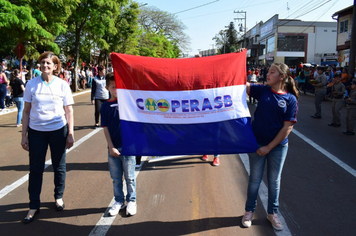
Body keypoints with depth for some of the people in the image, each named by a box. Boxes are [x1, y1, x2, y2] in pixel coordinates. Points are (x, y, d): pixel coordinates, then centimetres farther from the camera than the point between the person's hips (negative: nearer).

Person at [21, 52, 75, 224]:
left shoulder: (62, 85, -1)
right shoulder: (31, 84, 1)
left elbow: (69, 111, 2)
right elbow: (26, 111, 3)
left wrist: (71, 133, -3)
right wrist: (24, 135, 1)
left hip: (58, 130, 0)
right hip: (36, 131, 1)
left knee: (59, 167, 11)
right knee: (35, 169, 5)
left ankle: (58, 197, 32)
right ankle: (34, 206, 18)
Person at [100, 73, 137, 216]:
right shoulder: (105, 106, 2)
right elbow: (105, 128, 0)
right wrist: (111, 147, -5)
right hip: (113, 148, 2)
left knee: (129, 177, 10)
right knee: (116, 178, 14)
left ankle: (131, 201, 27)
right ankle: (119, 201, 31)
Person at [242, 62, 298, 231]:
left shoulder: (290, 99, -8)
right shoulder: (262, 90, -3)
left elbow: (288, 127, -10)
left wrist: (269, 147, -12)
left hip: (278, 146, 0)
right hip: (257, 143, 1)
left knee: (274, 180, 13)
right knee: (255, 179, 11)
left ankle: (272, 213, 32)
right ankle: (249, 211, 29)